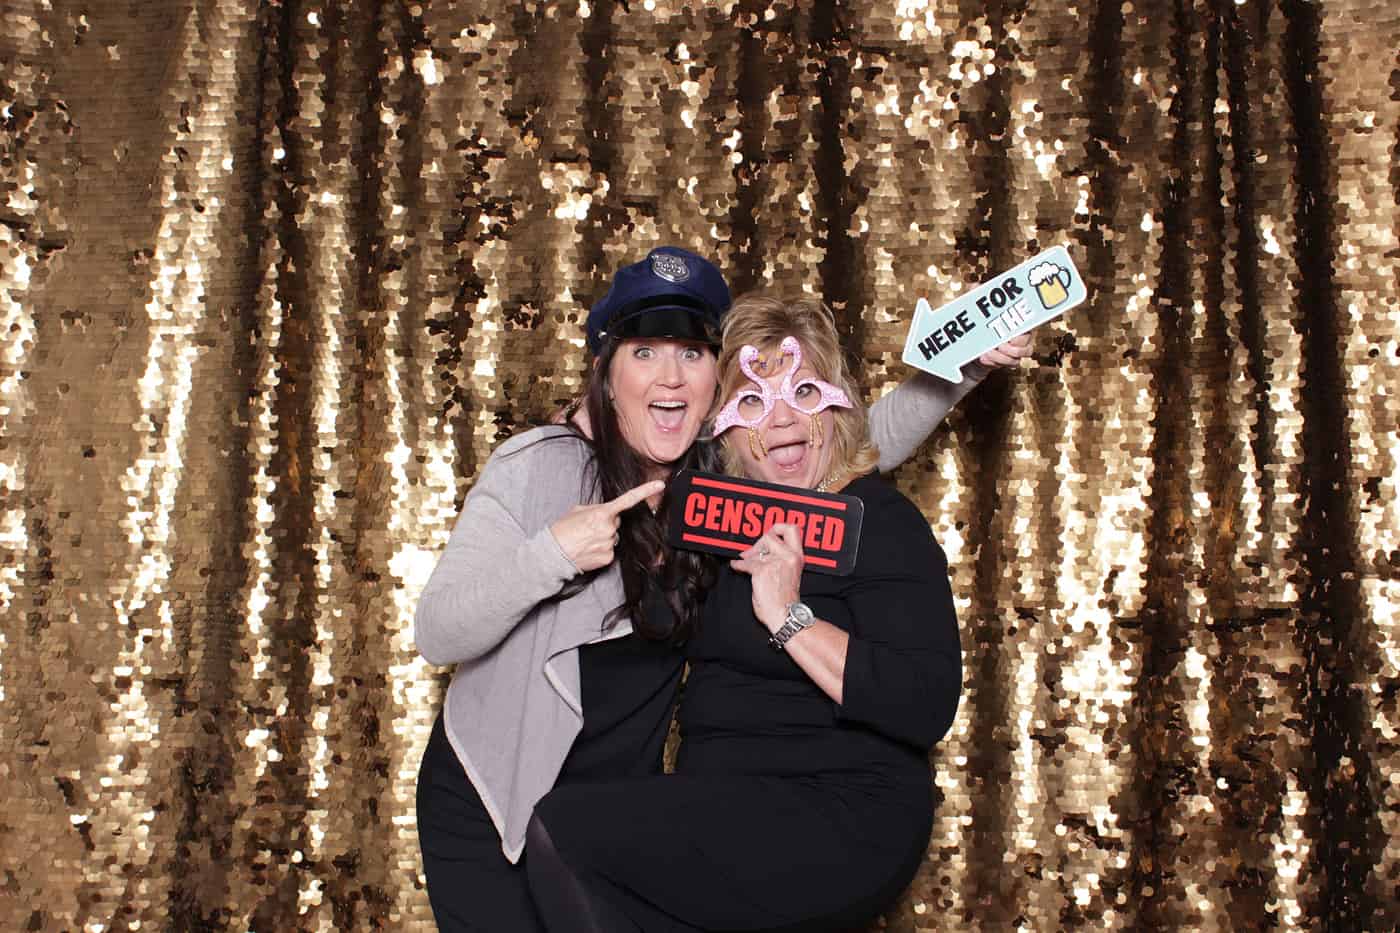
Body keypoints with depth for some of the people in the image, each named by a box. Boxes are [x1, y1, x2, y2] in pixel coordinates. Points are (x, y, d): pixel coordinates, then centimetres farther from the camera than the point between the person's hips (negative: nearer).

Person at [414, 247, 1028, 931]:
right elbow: (435, 635, -18)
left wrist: (965, 364, -5)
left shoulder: (721, 478, -3)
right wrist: (550, 556, -30)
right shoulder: (537, 467, -16)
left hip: (620, 811, 4)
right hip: (490, 805, -4)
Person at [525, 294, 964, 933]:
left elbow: (928, 707, -23)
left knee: (561, 832, -16)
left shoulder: (878, 522, -10)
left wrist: (790, 617, -24)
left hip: (842, 829, -8)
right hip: (728, 816, 8)